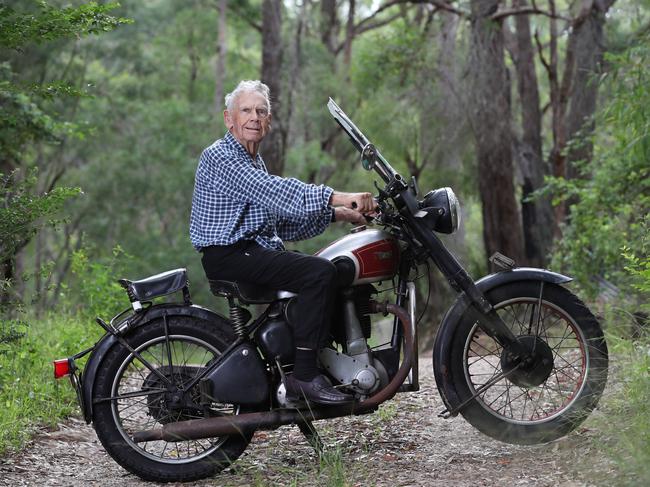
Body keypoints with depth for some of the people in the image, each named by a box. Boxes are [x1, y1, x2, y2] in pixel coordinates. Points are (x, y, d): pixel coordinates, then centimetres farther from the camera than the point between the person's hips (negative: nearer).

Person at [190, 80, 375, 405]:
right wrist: (339, 198, -31)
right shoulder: (220, 157, -11)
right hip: (229, 255, -10)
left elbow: (282, 223, 18)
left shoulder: (255, 163, 22)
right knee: (320, 272, -25)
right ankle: (304, 376, -25)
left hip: (258, 250, 10)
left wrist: (336, 214, 6)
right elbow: (276, 193, -25)